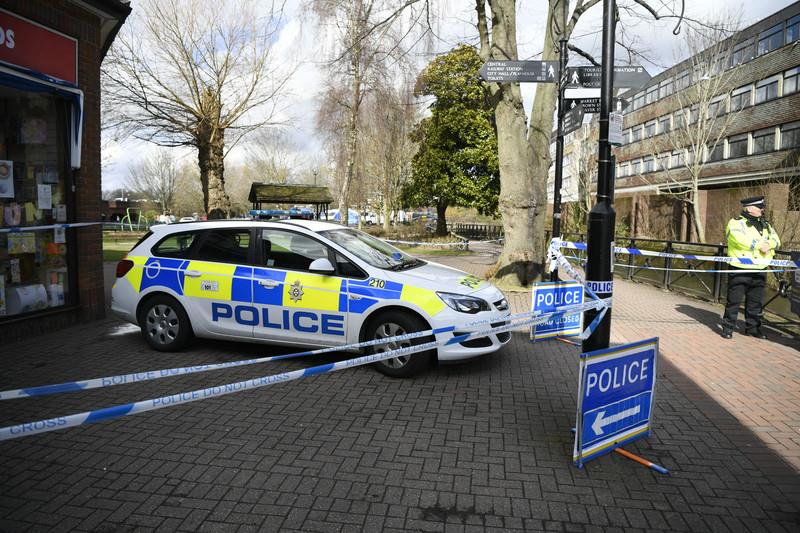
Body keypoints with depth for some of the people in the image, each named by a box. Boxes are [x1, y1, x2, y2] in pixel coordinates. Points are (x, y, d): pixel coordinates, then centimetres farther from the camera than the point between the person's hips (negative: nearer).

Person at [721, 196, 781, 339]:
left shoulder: (765, 225, 17)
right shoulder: (736, 223, -5)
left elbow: (776, 240, 7)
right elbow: (741, 240, -21)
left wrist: (768, 244, -15)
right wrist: (760, 245, -14)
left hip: (759, 270, 6)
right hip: (739, 269, -6)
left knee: (756, 301, 12)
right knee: (734, 300, -2)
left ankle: (752, 327, 23)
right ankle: (728, 327, 5)